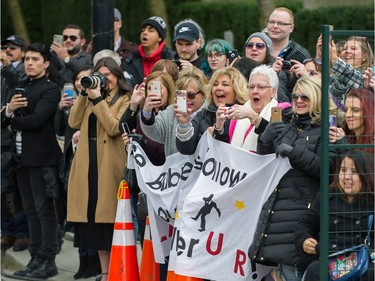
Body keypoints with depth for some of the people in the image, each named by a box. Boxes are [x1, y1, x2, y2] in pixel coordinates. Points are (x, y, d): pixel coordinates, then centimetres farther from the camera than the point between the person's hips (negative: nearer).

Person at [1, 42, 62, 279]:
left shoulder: (50, 90, -7)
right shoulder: (22, 89, 18)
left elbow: (35, 120, -19)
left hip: (42, 159, -8)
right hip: (24, 158, 8)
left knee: (45, 210, -6)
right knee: (31, 211, 10)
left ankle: (48, 261, -4)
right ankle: (36, 259, 14)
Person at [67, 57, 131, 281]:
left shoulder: (124, 100, 0)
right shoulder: (91, 98, 18)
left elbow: (114, 128, -14)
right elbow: (74, 122, 6)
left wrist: (98, 100, -13)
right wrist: (84, 95, 1)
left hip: (110, 165, -6)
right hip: (88, 165, 6)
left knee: (110, 218, -5)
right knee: (94, 215, 7)